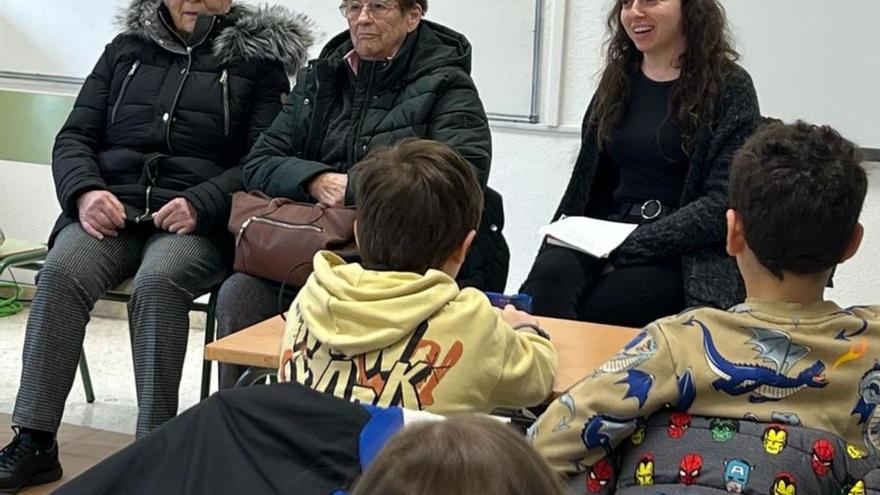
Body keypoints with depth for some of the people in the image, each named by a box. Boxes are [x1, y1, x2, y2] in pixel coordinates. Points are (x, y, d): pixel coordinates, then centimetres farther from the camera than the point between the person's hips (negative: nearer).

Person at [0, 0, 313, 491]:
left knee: (157, 281, -35)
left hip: (200, 223, -3)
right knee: (61, 271, -28)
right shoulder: (126, 49, 19)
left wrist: (200, 205, -17)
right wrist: (85, 191, -7)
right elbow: (76, 136, 15)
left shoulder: (259, 60, 9)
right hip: (112, 208, 3)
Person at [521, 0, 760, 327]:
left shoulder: (730, 86, -2)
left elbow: (723, 204, -10)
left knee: (590, 310, -29)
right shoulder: (618, 79, 15)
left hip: (690, 256, -4)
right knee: (550, 274, -28)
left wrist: (627, 249, -15)